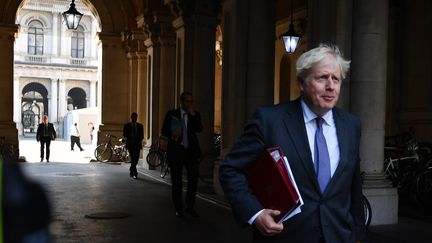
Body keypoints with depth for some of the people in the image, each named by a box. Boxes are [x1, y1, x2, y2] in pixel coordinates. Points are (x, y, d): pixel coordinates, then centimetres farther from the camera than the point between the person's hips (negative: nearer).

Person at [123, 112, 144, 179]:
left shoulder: (140, 126, 12)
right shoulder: (127, 125, 6)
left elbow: (142, 135, 12)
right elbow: (124, 135, 2)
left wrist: (140, 139, -8)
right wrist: (130, 135, -16)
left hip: (137, 144, 3)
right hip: (130, 144, -3)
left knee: (136, 159, 1)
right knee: (133, 158, -13)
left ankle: (131, 171, 24)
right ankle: (135, 173, -12)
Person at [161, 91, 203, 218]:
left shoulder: (195, 115, 8)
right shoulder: (172, 114, 3)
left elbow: (199, 129, -7)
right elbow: (163, 131, 0)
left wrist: (193, 115, -16)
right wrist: (172, 134, -20)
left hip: (191, 151, 1)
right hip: (176, 151, -1)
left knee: (194, 178, -7)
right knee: (176, 181, 5)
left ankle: (190, 207, 9)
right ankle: (178, 209, 16)